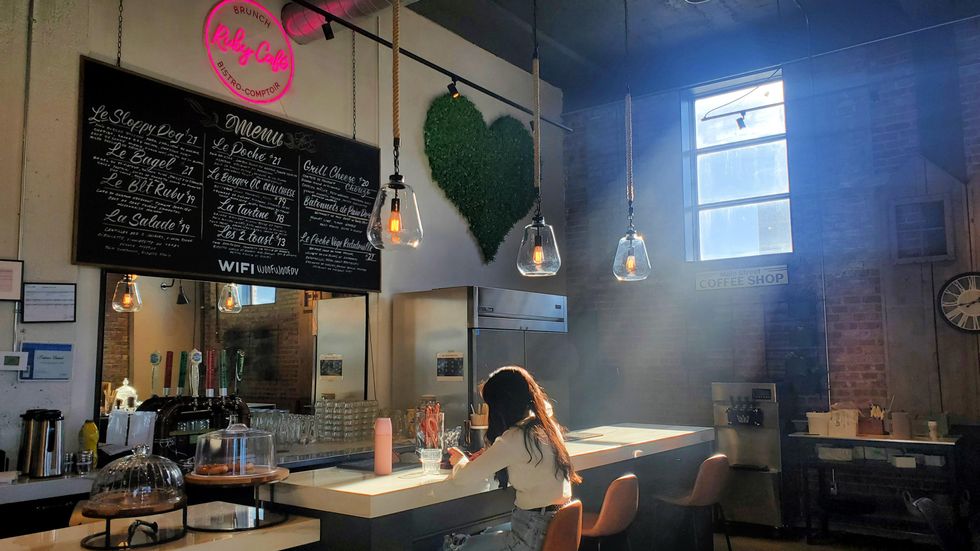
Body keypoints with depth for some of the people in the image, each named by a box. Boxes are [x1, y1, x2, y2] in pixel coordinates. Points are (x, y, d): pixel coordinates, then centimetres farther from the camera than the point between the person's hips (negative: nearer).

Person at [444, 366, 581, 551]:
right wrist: (487, 457, 12)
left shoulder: (516, 437, -22)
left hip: (534, 534, -8)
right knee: (482, 536, 28)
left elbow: (462, 476, -20)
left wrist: (460, 460, 4)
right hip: (553, 524, 8)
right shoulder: (548, 426, 2)